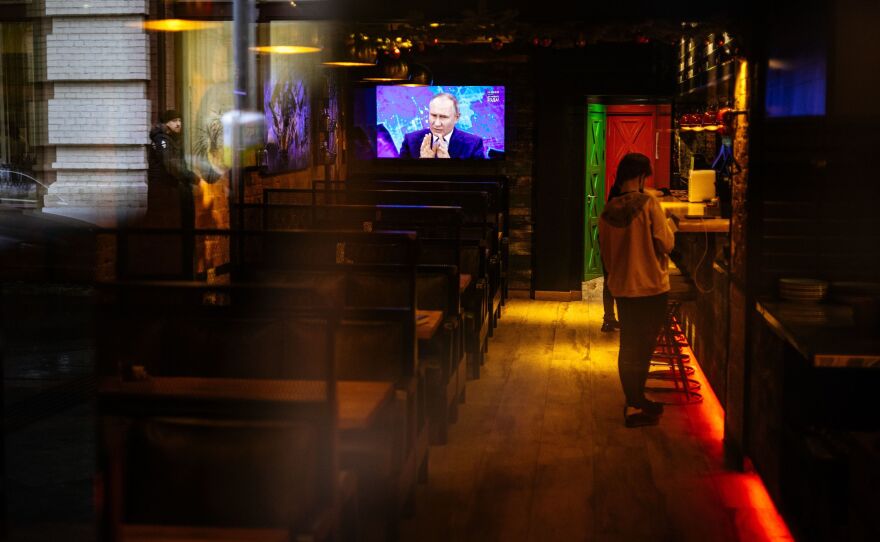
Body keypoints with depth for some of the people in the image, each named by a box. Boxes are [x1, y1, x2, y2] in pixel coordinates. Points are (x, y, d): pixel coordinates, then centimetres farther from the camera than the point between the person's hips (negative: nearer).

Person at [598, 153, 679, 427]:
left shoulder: (608, 211, 2)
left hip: (621, 288, 5)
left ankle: (635, 400, 26)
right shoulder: (648, 203, -14)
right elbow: (665, 244, -15)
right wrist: (670, 224, 5)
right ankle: (635, 405, 3)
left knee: (628, 345, 15)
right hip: (650, 286, -5)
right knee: (643, 346, 1)